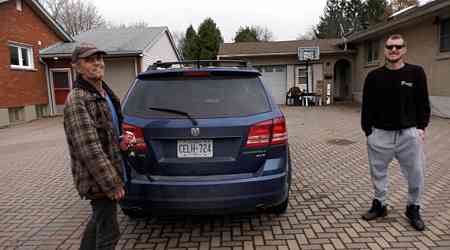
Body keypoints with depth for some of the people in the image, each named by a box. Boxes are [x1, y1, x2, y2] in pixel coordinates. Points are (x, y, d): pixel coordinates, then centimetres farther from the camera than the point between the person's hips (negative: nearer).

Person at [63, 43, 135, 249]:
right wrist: (113, 184, -24)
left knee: (100, 219, 25)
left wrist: (119, 141, 4)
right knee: (108, 232, 1)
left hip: (107, 173, 9)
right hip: (97, 179, -9)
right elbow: (89, 149, -25)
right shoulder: (77, 100, -19)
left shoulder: (106, 94, 10)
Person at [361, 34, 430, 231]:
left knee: (416, 174, 7)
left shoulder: (416, 73, 1)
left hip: (409, 134, 0)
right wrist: (367, 131, -1)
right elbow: (367, 107, 4)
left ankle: (413, 209, 29)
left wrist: (422, 127, -3)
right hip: (380, 134, 1)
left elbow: (423, 103, 5)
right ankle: (379, 205, 31)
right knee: (378, 173, 12)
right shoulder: (374, 76, 2)